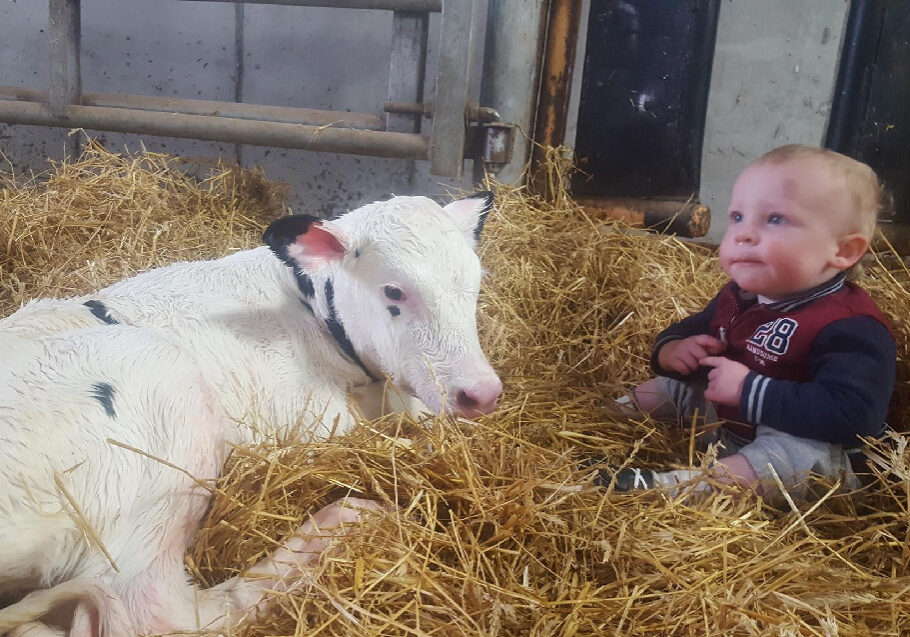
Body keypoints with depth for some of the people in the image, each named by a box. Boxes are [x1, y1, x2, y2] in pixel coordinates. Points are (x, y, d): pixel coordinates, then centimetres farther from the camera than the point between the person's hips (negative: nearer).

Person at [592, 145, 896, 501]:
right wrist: (671, 348, -10)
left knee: (802, 449, -40)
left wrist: (750, 390, -40)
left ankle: (678, 485, -47)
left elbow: (852, 415, -42)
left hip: (812, 456, -8)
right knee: (673, 386, 15)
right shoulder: (738, 297, -1)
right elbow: (692, 327, 16)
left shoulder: (851, 328, -28)